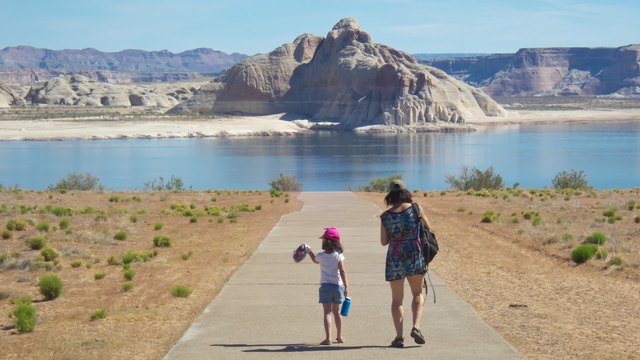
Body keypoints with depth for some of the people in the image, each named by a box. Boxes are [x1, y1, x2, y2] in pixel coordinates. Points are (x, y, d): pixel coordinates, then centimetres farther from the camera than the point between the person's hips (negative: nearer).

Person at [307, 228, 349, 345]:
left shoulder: (321, 256, -2)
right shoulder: (339, 256, -5)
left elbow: (315, 260, 23)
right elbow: (342, 271, -13)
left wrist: (309, 251, 38)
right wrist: (346, 286, -13)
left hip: (325, 286, -1)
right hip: (338, 286, 2)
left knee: (327, 312, -5)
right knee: (336, 311, 18)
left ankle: (328, 337, -19)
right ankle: (340, 336, 29)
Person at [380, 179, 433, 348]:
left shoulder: (386, 216, -3)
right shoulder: (415, 209, -4)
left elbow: (384, 241, 4)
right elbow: (428, 228, 9)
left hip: (394, 258, 0)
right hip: (415, 256, 0)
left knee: (397, 299, 8)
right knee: (418, 294, 16)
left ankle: (399, 336, 0)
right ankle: (416, 327, -5)